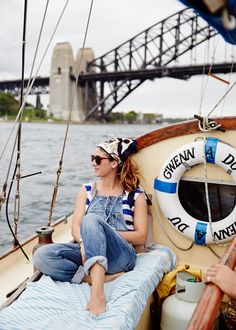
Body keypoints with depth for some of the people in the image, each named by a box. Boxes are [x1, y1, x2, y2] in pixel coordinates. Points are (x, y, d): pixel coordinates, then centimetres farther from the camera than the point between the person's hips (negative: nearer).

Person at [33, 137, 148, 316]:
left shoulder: (135, 195, 6)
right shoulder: (87, 190, 15)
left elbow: (141, 236, 2)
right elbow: (75, 227, 5)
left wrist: (107, 233, -9)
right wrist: (84, 242, -18)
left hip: (121, 256, -3)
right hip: (87, 251, 4)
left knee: (91, 219, -33)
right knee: (42, 255, -23)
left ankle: (98, 290, -42)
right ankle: (104, 277, -26)